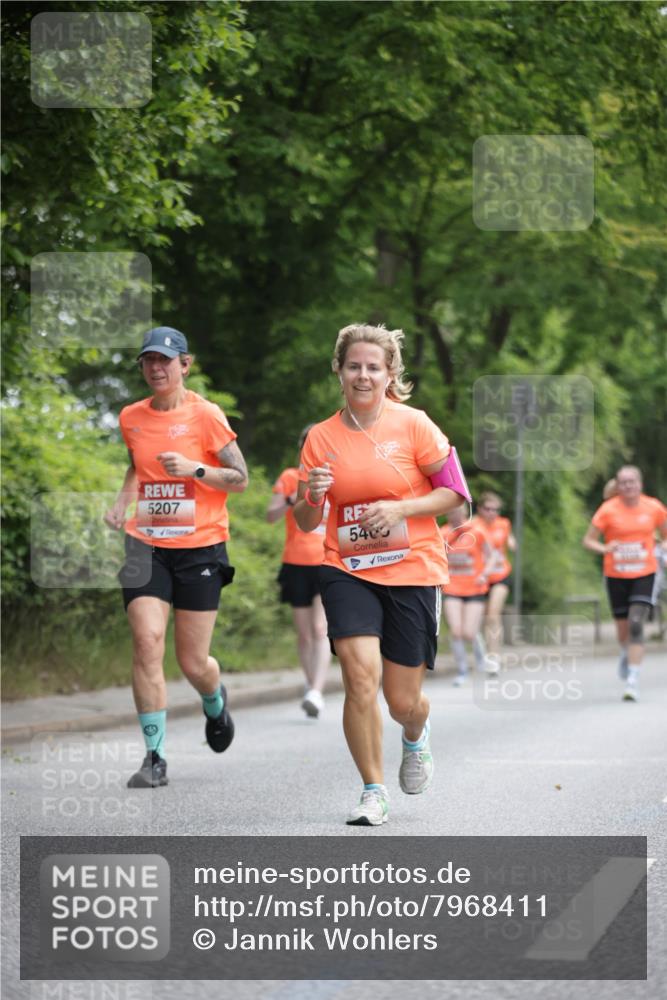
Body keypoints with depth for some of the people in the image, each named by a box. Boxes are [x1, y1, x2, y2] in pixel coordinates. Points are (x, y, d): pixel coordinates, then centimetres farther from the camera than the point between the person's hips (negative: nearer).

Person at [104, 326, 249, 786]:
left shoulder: (205, 415, -6)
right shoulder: (132, 417, 7)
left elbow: (240, 478, -5)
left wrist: (195, 469, -20)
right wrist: (123, 502, 8)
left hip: (200, 546, -3)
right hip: (147, 545, 3)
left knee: (193, 663, 2)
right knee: (147, 642, -15)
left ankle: (215, 703, 40)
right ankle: (155, 757, -9)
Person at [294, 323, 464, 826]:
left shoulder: (413, 424, -5)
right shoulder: (321, 436, 2)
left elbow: (453, 491, -2)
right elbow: (306, 523, 6)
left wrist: (399, 509, -15)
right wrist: (311, 497, -16)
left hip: (413, 571, -1)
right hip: (348, 571, 1)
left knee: (403, 701, 3)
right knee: (360, 675, -19)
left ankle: (416, 737, 41)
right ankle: (373, 792, -4)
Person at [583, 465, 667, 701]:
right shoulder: (608, 510, -7)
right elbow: (588, 540, -3)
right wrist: (605, 549, -23)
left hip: (644, 575, 0)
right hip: (616, 575, 0)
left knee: (636, 624, -16)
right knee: (623, 627, 9)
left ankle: (633, 681, -16)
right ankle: (626, 654, 46)